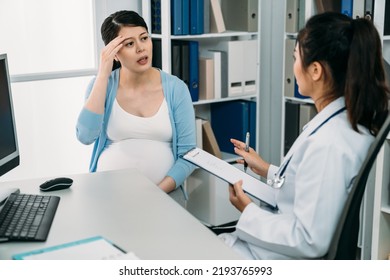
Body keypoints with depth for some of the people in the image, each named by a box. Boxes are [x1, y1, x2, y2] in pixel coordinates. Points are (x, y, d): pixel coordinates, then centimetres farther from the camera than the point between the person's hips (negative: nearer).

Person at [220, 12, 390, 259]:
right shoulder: (350, 120, 1)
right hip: (290, 242, 9)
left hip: (287, 256, -9)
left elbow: (310, 241, -25)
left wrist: (249, 211, -13)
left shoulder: (328, 144, -28)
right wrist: (268, 171, 14)